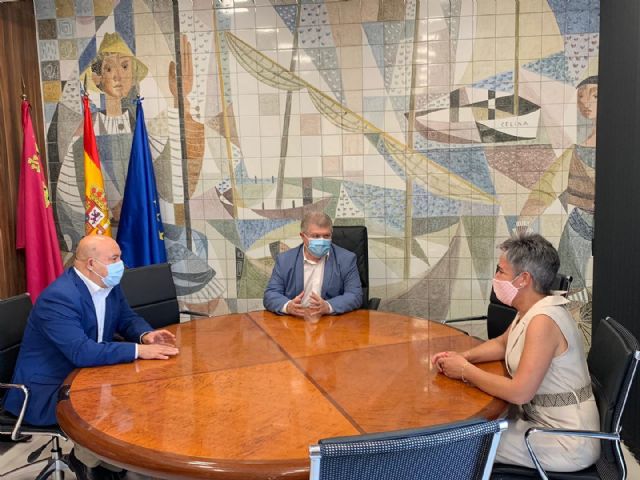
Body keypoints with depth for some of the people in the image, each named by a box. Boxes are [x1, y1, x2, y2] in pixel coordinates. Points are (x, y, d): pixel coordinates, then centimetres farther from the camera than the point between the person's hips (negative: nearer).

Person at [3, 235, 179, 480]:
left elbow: (128, 319, 10)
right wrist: (138, 350, -34)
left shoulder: (109, 285, -1)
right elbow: (82, 353, -36)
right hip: (47, 389, -8)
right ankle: (84, 459, 2)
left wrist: (146, 335, -14)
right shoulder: (58, 298, -28)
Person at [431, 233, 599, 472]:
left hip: (567, 442, -8)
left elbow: (519, 392, -31)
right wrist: (463, 357, 0)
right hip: (542, 417, 8)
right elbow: (502, 343, 18)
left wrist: (465, 371, -19)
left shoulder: (543, 321, -28)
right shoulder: (532, 309, 1)